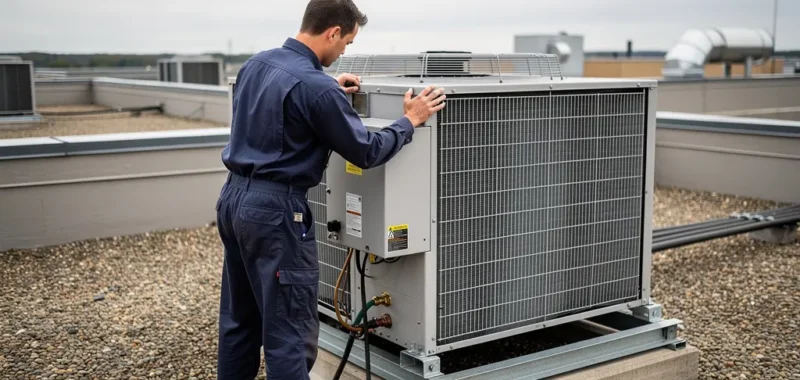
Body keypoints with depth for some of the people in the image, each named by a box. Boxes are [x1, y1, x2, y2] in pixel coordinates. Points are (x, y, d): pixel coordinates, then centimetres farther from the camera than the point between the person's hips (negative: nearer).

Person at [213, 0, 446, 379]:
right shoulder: (316, 87, -18)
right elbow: (366, 152, -10)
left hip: (234, 197, 9)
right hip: (274, 209, -9)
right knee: (290, 334, -1)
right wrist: (410, 121, 4)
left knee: (240, 320, 19)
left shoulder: (255, 63, 8)